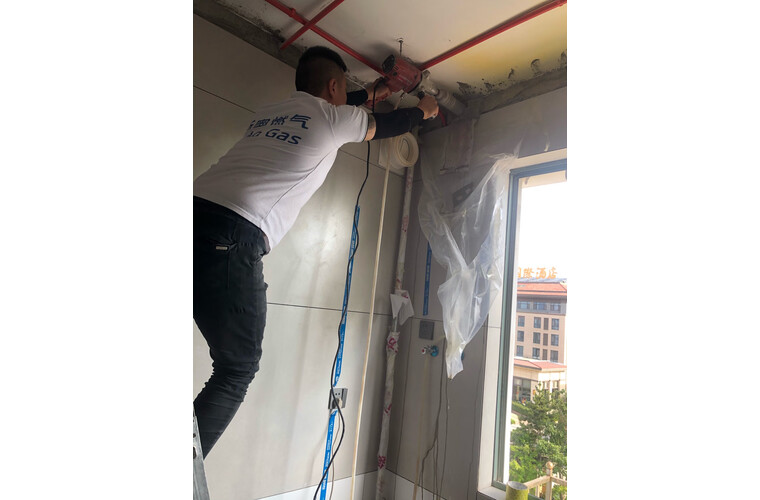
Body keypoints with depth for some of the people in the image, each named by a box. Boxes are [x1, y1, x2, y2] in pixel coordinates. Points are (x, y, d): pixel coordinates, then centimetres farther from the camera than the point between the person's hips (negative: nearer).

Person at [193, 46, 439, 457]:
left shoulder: (270, 111, 29)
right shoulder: (336, 118, 11)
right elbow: (387, 125, 31)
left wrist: (368, 94, 65)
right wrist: (423, 110, 53)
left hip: (198, 208, 8)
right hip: (233, 232, -7)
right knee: (237, 369, 5)